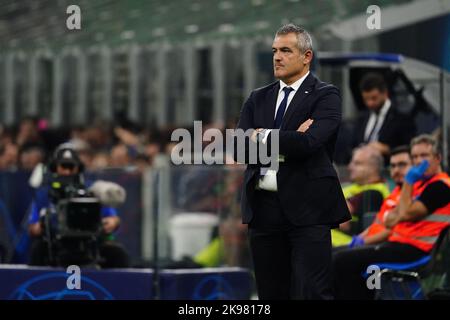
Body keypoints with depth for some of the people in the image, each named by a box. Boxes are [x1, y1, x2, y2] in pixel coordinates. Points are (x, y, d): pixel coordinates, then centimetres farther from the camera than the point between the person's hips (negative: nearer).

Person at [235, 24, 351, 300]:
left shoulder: (325, 96, -1)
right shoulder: (258, 99, 16)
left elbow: (307, 142, -18)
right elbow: (238, 149, 2)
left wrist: (261, 136, -5)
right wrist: (286, 142, -10)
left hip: (307, 212, -5)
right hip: (263, 210, 5)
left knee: (311, 293, -11)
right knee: (271, 294, 9)